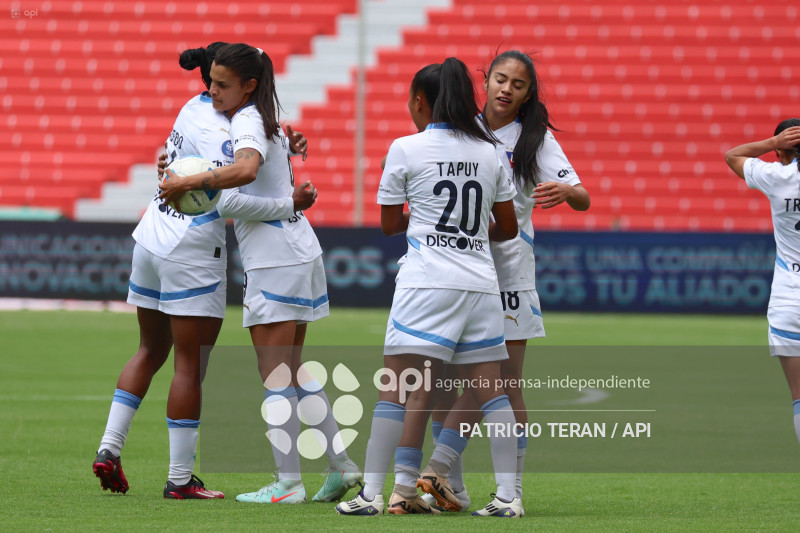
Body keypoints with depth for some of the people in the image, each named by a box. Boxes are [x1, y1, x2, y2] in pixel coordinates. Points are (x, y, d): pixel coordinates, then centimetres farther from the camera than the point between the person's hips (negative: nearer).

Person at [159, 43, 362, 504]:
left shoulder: (247, 122, -13)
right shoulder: (267, 121, 17)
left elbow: (245, 170, -34)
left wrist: (185, 183, -29)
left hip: (275, 261, -10)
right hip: (299, 252, 10)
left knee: (275, 375, -6)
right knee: (293, 368, 16)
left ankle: (288, 483, -6)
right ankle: (341, 464, 15)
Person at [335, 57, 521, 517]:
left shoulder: (406, 149, 0)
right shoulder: (489, 152, 11)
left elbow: (390, 223, 9)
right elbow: (508, 227, 18)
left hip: (427, 283, -4)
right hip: (481, 281, 4)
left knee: (398, 387, -4)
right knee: (491, 388, 6)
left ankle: (373, 493, -8)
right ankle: (508, 494, 3)